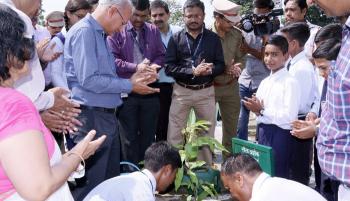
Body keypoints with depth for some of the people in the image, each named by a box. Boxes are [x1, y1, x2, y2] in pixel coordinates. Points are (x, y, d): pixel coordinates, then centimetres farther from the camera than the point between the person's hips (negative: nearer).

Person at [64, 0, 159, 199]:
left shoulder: (101, 35, 15)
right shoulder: (84, 31, -14)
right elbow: (89, 80, -22)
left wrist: (132, 79, 6)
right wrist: (129, 86, -13)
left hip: (107, 115, 10)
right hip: (90, 118, -10)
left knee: (112, 179, 18)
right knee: (89, 185, -1)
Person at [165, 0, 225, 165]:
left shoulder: (213, 38, 5)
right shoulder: (176, 38, 1)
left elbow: (221, 65, 5)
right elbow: (168, 67, -6)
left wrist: (210, 70, -18)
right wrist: (193, 71, -18)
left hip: (206, 92, 1)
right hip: (181, 91, -1)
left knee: (207, 134, 11)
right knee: (174, 135, 1)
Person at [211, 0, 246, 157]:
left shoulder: (237, 35, -1)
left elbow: (241, 57, 10)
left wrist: (237, 67, -11)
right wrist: (224, 68, -20)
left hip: (231, 86, 5)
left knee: (231, 127, 13)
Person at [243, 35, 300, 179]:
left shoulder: (290, 82, -12)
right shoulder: (264, 82, 13)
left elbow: (289, 117, -20)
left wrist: (262, 110, -15)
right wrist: (254, 107, -3)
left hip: (279, 135, -8)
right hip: (262, 134, 8)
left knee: (277, 177, -1)